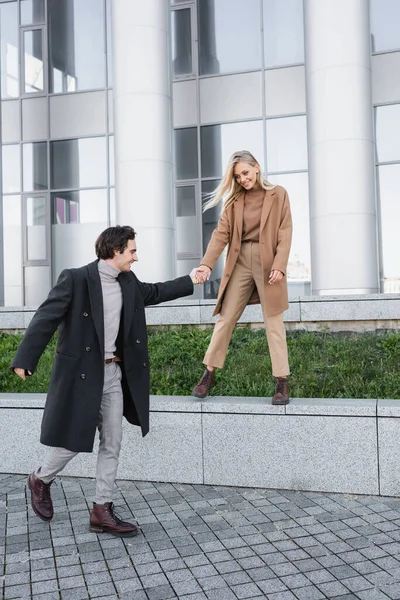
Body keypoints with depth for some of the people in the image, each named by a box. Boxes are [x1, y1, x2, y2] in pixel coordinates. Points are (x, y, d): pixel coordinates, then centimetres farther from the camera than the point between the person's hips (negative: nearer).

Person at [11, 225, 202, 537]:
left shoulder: (128, 281, 7)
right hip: (81, 374, -7)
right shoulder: (76, 278, -15)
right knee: (73, 441, 4)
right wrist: (25, 359, -22)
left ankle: (102, 511, 21)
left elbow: (153, 293, 26)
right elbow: (46, 317, -17)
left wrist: (190, 280, 26)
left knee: (112, 444, 9)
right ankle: (41, 480, 36)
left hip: (114, 373, 7)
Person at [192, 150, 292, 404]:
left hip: (268, 263, -2)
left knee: (274, 322, 0)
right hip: (240, 264, 3)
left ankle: (282, 384, 5)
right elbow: (221, 233, -1)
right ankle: (209, 375, 14)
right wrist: (207, 263, -15)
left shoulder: (278, 194, 1)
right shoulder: (233, 199, 8)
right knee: (225, 319, 3)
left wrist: (279, 266, -16)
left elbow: (285, 234, -4)